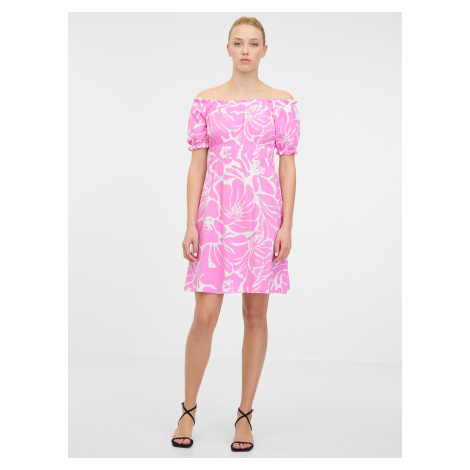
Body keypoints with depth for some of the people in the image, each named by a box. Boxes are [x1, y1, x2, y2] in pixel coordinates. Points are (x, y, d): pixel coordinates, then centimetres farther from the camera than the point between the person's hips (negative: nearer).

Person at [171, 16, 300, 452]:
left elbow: (288, 166, 2)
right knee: (205, 315, -3)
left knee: (255, 314, 5)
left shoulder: (282, 103, 4)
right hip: (217, 215, 0)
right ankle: (188, 409, 16)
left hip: (263, 215, 0)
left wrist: (286, 225, -5)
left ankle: (245, 415, 16)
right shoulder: (205, 101, 5)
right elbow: (197, 164, 4)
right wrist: (191, 224, -3)